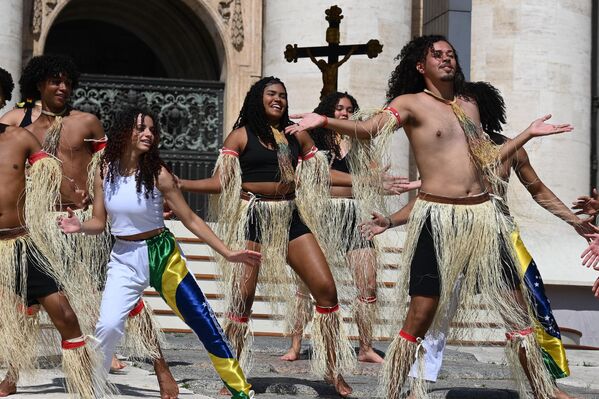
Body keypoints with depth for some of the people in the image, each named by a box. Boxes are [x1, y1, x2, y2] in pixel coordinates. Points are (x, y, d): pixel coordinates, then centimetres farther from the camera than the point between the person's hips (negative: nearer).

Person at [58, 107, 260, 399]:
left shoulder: (157, 173, -12)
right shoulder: (105, 171, -4)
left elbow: (190, 219, -6)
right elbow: (99, 222, 4)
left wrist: (227, 253, -9)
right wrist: (80, 227, -19)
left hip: (162, 255, -1)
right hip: (125, 259, 1)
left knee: (202, 320, 0)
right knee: (108, 326, -18)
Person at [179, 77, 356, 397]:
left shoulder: (296, 134, 12)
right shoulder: (242, 135, 1)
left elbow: (322, 171, 20)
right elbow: (219, 183, -4)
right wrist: (177, 184, -16)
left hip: (289, 218, 4)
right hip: (253, 217, -4)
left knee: (325, 287, -4)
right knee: (242, 295, -7)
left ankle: (333, 369, 7)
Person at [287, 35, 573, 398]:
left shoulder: (469, 106, 17)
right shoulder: (411, 103, 0)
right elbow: (368, 129, -16)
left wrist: (528, 134, 23)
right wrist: (323, 121, -31)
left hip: (483, 213, 5)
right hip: (438, 216, -5)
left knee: (516, 306, 8)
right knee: (421, 313, -7)